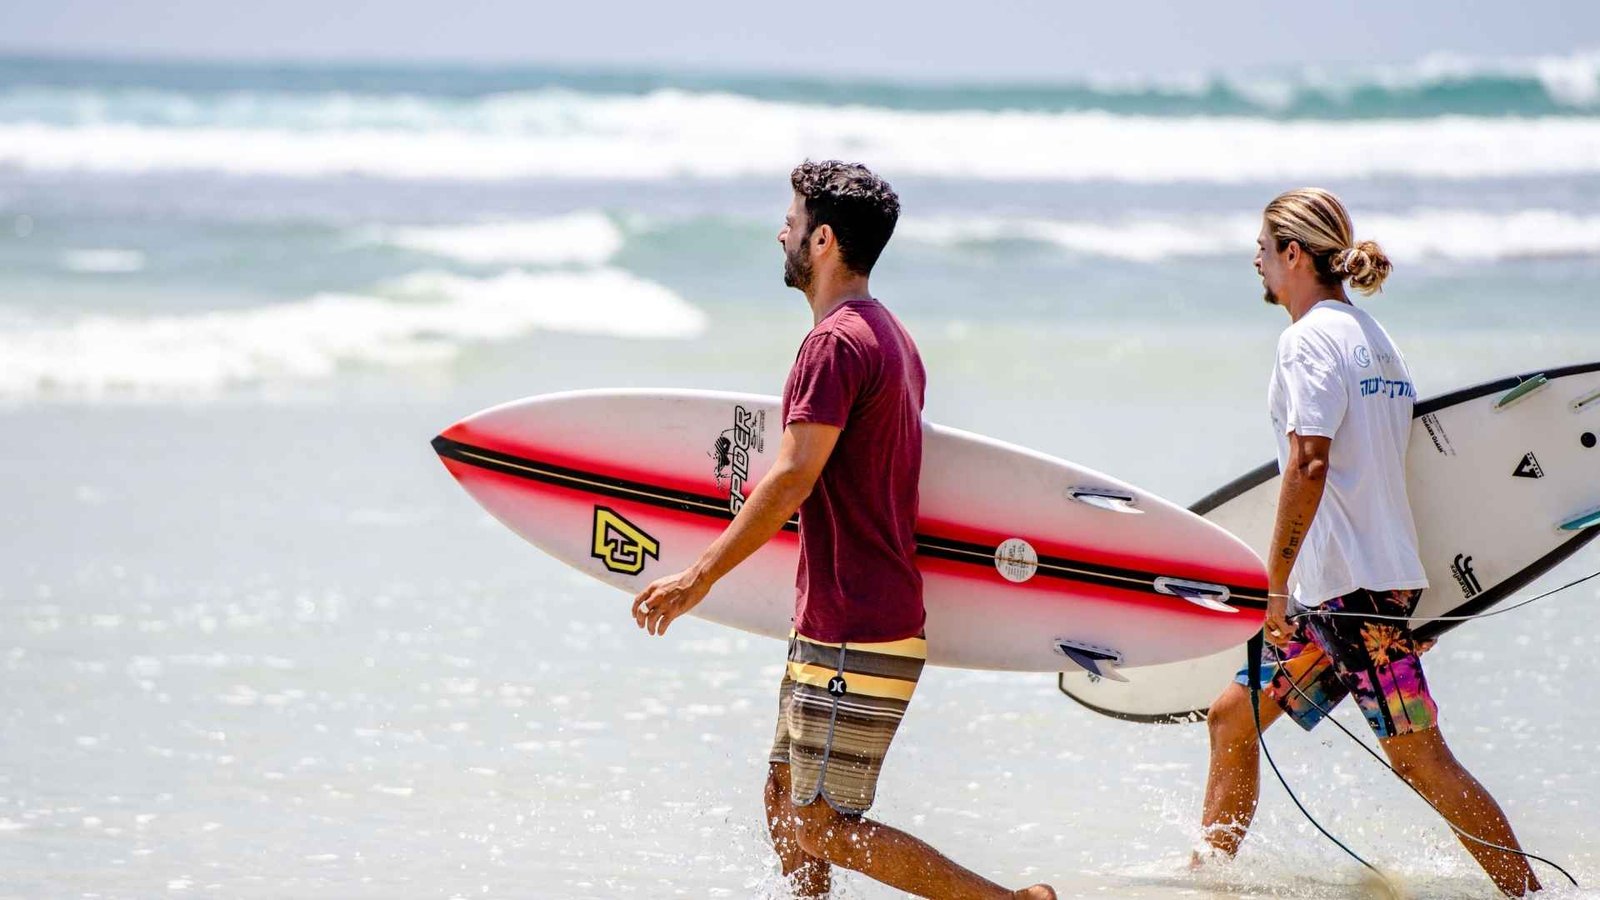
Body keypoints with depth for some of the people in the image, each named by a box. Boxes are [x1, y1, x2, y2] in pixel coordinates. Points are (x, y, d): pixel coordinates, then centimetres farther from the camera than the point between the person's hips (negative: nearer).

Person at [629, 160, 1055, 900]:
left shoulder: (836, 341, -17)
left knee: (822, 829, -7)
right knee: (785, 804, 15)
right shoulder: (891, 336, 15)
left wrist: (699, 577, -20)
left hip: (853, 642, -10)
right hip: (830, 626, 10)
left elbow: (792, 480, -23)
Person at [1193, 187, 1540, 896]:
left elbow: (1310, 464, -20)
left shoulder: (1310, 337, -11)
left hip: (1350, 584, -10)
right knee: (1232, 718, 15)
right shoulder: (1375, 338, 18)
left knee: (1418, 757, -9)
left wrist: (1277, 582, -18)